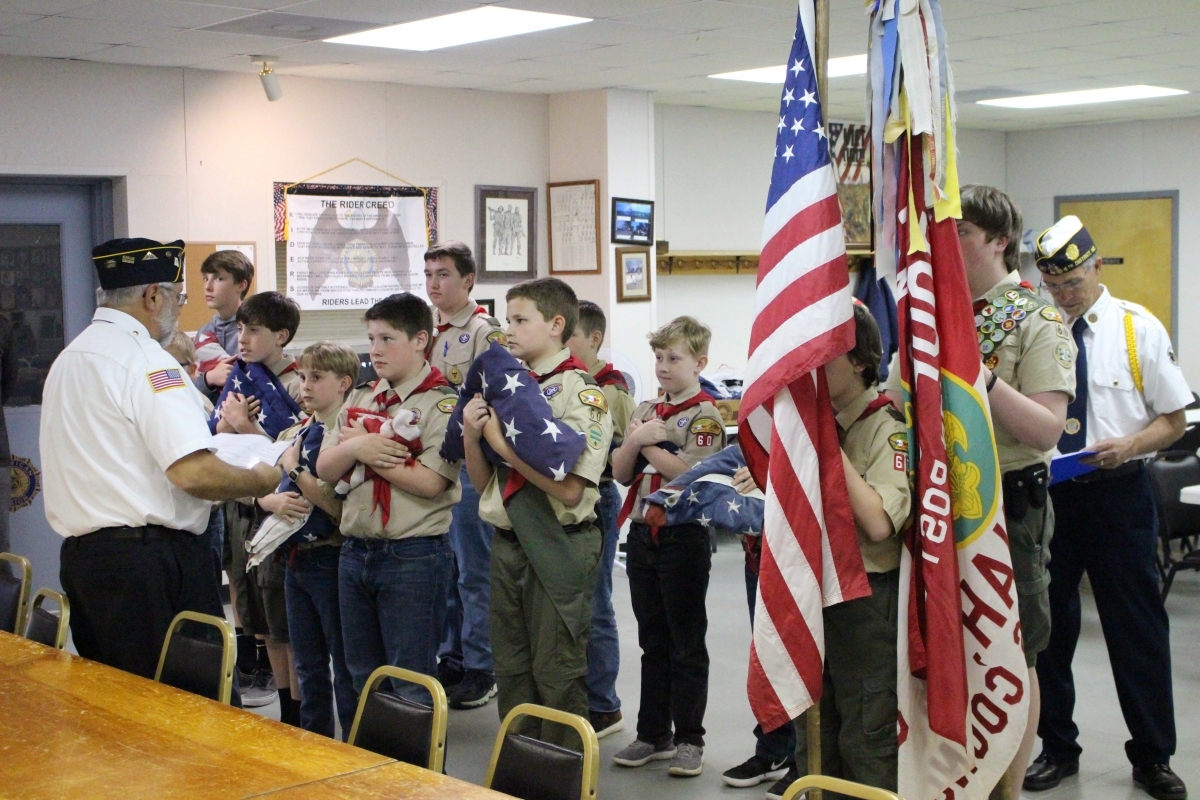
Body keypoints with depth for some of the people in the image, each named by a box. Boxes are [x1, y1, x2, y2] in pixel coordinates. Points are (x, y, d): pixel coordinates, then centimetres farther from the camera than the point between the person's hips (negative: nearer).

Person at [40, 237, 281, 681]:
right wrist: (260, 481, -5)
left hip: (80, 555, 9)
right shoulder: (146, 360, -14)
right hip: (150, 561, -9)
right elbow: (194, 473, -23)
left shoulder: (68, 358, 14)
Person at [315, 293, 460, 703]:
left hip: (414, 557, -7)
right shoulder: (359, 398, 12)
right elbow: (325, 469, 7)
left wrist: (367, 453, -11)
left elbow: (431, 482, -20)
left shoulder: (442, 403, -8)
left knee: (411, 684, 2)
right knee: (362, 677, 17)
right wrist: (355, 447, -14)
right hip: (355, 551, 7)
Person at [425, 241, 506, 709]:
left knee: (474, 573, 0)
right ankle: (450, 660, 25)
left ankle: (480, 670, 9)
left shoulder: (484, 332, -10)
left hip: (468, 463, -8)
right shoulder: (428, 332, 15)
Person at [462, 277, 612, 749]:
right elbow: (483, 484, 13)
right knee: (511, 672, 15)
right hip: (508, 545, 7)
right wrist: (472, 435, -6)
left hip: (558, 548, -7)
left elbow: (569, 489, -21)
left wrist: (504, 443, -18)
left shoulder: (580, 393, -10)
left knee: (557, 675, 3)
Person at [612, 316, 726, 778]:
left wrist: (648, 444, -11)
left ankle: (689, 740, 11)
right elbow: (620, 473, 9)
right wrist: (636, 439, -9)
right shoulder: (646, 411, 12)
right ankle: (654, 734, 22)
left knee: (687, 644, 3)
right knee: (653, 642, 14)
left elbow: (692, 473, -21)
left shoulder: (705, 415, -8)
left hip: (684, 536, -6)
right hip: (642, 534, 6)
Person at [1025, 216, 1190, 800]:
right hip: (1044, 490, 2)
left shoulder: (1139, 328, -1)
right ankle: (1056, 748, 26)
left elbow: (1173, 421, 1)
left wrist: (1128, 445, -17)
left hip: (1117, 491, -1)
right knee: (1046, 624, 9)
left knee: (1137, 625, 6)